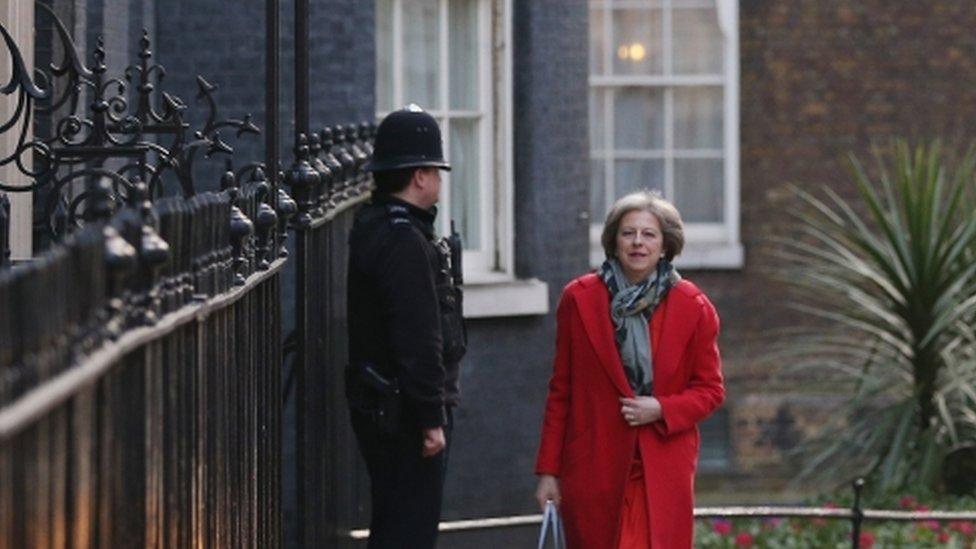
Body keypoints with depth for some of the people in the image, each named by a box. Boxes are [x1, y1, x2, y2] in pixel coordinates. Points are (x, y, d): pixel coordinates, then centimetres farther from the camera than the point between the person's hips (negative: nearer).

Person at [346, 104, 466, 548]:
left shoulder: (372, 227, 13)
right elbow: (418, 340, -23)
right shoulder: (404, 241, -19)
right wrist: (432, 418, -21)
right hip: (405, 412, -10)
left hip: (378, 407, 10)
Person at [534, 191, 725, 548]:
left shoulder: (693, 307, 2)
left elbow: (711, 389, 8)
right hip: (594, 470, 1)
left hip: (663, 474, 0)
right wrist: (548, 470, 4)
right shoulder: (579, 300, 3)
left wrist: (662, 409, -11)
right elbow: (561, 390, 6)